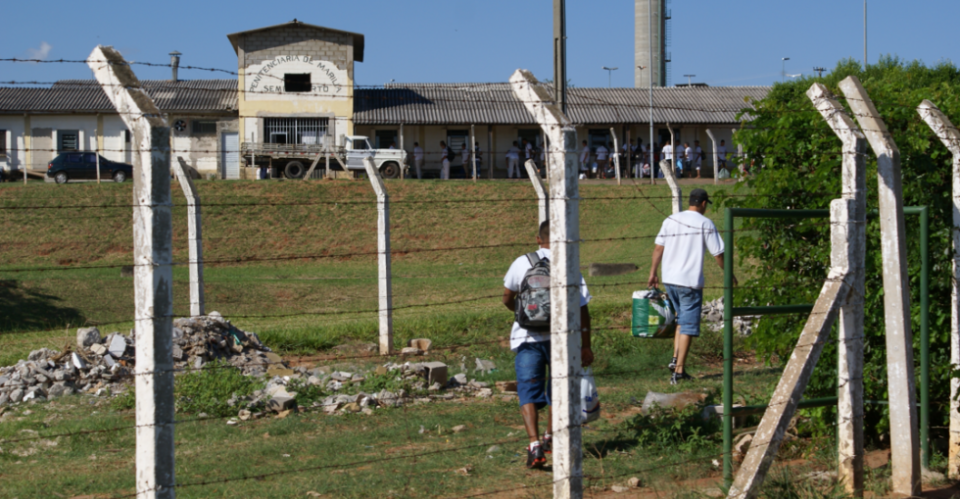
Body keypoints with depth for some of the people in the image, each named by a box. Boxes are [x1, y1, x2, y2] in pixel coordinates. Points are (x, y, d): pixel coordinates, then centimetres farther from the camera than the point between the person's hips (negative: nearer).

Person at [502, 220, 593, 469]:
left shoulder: (522, 263, -4)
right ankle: (550, 438, 33)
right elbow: (582, 310, -6)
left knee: (528, 392, -1)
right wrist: (585, 346, 2)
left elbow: (507, 298, 9)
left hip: (527, 338, -1)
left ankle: (534, 445, -18)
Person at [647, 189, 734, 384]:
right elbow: (718, 254, -3)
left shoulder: (670, 220, 8)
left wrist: (653, 273, 16)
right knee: (688, 326, -1)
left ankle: (676, 359, 12)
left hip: (669, 280, 6)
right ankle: (679, 370, -3)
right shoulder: (705, 224, -6)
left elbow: (658, 247, 8)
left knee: (682, 319, 22)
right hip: (690, 281, -6)